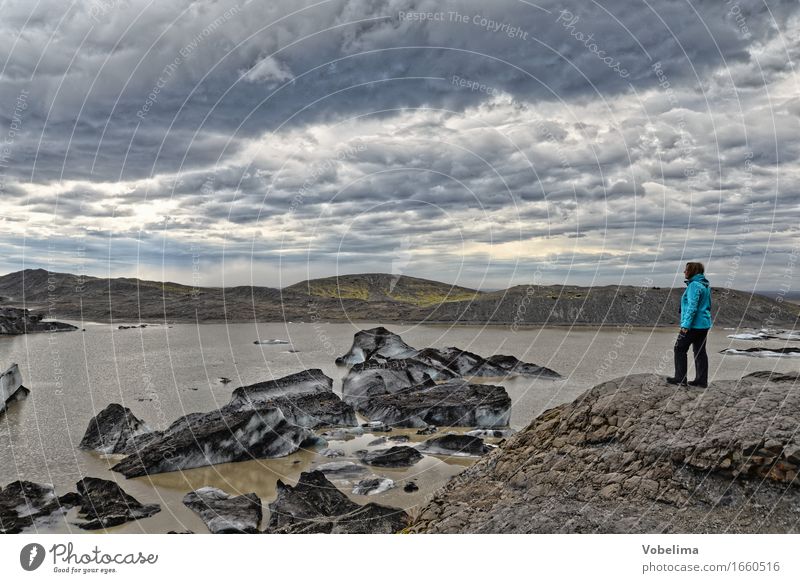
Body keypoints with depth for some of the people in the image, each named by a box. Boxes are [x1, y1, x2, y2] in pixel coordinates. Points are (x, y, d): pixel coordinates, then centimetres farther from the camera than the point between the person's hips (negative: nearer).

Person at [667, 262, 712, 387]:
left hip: (693, 325, -9)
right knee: (700, 351, 11)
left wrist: (686, 324, -22)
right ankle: (702, 380, 13)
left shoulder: (694, 285, -17)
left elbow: (692, 307, -23)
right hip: (704, 324, 9)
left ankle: (680, 379, 3)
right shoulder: (705, 285, 14)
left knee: (680, 349, 1)